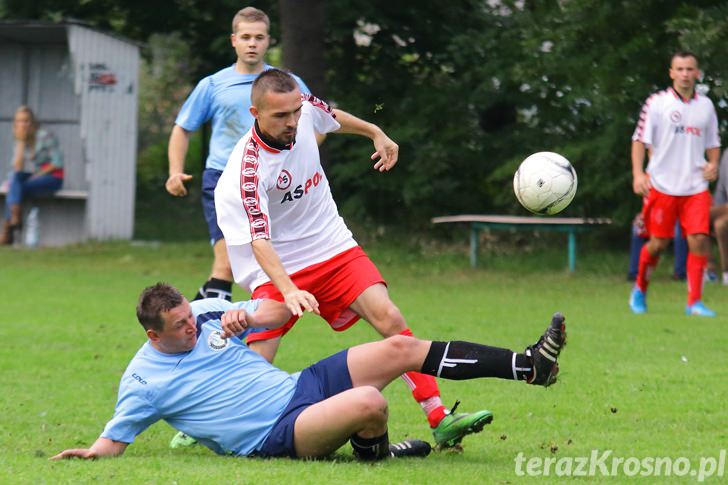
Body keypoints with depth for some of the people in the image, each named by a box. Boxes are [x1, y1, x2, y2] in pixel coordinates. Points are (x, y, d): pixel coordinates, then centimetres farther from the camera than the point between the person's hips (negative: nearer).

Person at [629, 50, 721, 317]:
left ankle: (694, 302, -5)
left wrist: (713, 164, 0)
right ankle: (640, 290, 27)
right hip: (662, 184, -2)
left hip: (695, 187, 2)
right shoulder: (657, 103, -1)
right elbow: (640, 139, -2)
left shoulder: (705, 105, 10)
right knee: (658, 243, 2)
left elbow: (713, 143, 20)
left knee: (699, 239, -11)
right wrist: (638, 173, -13)